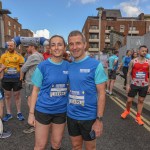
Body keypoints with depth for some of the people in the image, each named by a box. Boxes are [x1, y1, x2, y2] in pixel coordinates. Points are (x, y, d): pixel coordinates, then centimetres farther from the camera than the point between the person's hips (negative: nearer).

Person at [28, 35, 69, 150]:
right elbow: (35, 90, -5)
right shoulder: (43, 66, -10)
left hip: (61, 111, 3)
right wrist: (31, 113, -4)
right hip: (43, 110, -2)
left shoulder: (68, 66, -1)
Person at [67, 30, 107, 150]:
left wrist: (99, 119, -16)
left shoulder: (96, 65, -14)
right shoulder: (69, 66, 1)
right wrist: (67, 108, 8)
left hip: (89, 116, -4)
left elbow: (101, 93, -14)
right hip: (71, 115, 4)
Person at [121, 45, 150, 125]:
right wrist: (128, 84, -7)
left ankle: (138, 117, 23)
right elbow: (129, 73, -3)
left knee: (141, 101, 10)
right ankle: (127, 111, 35)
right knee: (129, 100, 5)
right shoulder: (133, 61, -6)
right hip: (134, 84, -1)